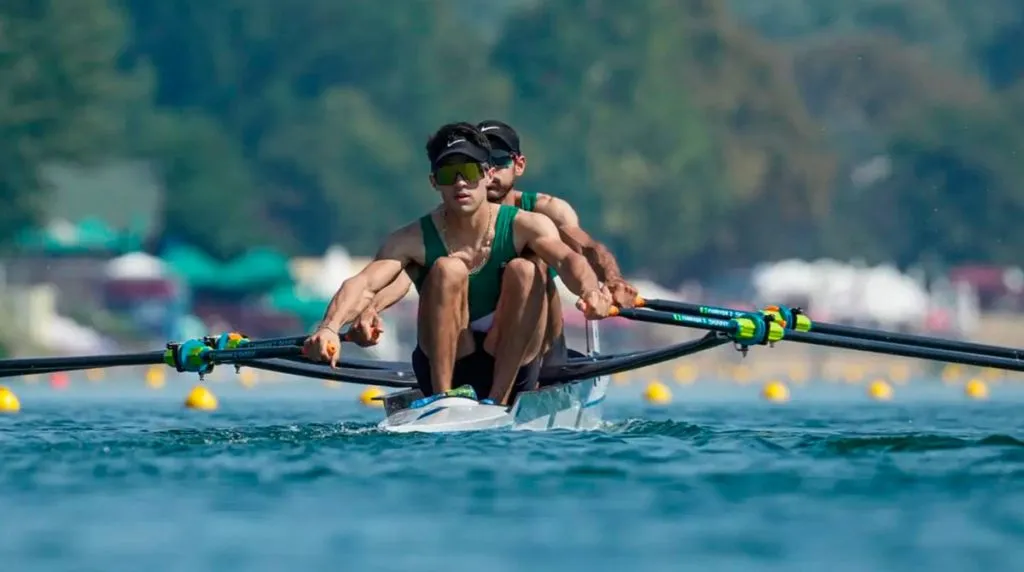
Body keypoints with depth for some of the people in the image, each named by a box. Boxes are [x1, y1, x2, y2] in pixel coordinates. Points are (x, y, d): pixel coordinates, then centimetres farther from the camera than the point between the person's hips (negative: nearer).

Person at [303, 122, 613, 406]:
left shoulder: (524, 227, -7)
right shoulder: (414, 240, -7)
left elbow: (566, 259, -27)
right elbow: (364, 285, -23)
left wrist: (589, 291, -52)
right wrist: (330, 328, -45)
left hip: (510, 369, 1)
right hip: (443, 366, 0)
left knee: (523, 271, -22)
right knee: (448, 269, -22)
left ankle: (499, 402, -25)